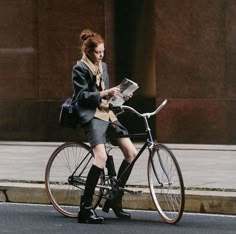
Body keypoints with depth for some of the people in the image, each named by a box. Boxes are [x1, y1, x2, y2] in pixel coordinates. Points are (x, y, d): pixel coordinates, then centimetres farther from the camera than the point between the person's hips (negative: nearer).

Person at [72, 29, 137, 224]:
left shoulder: (103, 66, 18)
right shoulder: (80, 69, -4)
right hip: (92, 115, -8)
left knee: (131, 153, -1)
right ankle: (85, 208, -19)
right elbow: (82, 96, -12)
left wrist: (117, 95, 7)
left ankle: (115, 199, 11)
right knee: (101, 157, -25)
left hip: (107, 113, 8)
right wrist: (103, 94, -20)